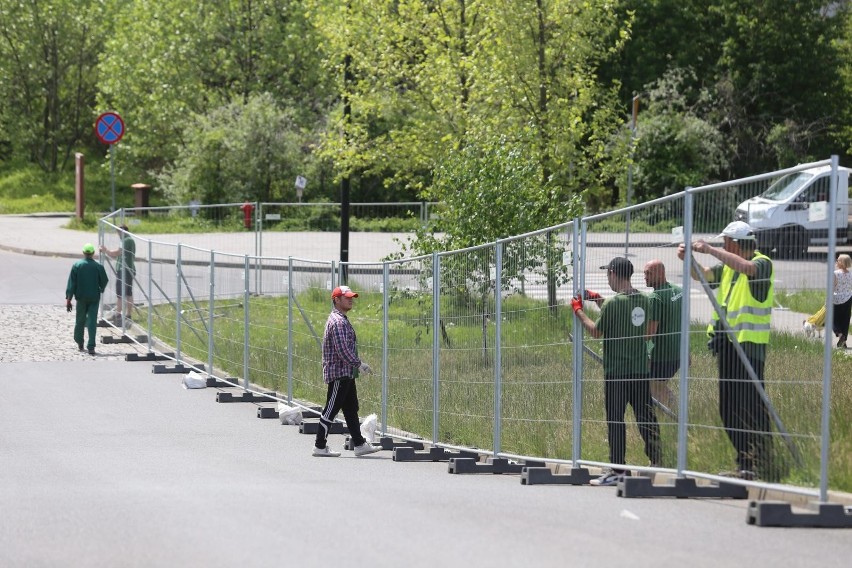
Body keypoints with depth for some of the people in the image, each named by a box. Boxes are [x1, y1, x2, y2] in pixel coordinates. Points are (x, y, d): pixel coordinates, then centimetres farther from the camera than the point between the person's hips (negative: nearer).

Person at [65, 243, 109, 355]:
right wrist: (100, 290, 25)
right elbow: (104, 282, 2)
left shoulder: (77, 266, -6)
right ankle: (91, 347, -11)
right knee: (92, 322, -2)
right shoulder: (98, 267, -7)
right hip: (94, 298, -1)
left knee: (80, 321, 17)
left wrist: (68, 299, -4)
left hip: (81, 297, 1)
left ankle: (79, 343, 29)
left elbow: (71, 283, -7)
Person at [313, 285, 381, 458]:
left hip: (346, 374, 11)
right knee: (331, 409, -6)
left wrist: (357, 365, 16)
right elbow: (342, 350, -24)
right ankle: (320, 446, -2)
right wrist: (359, 364, -17)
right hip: (339, 373, -11)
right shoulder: (338, 322, -17)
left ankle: (359, 444, 14)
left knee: (351, 410, 11)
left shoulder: (342, 320, 18)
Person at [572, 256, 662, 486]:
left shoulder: (613, 303, -14)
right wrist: (599, 301, 25)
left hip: (616, 371, -6)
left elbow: (597, 331, -4)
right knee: (646, 417, 7)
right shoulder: (644, 300, 6)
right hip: (641, 369, 6)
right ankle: (656, 462, 4)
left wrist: (579, 311, 11)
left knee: (615, 419, 0)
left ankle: (617, 469, -1)